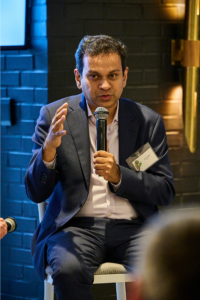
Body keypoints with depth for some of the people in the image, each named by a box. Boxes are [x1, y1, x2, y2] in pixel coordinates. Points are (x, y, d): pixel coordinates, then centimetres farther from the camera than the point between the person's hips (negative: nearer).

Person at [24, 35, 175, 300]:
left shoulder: (148, 121, 8)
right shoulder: (54, 116, 5)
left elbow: (166, 192, 5)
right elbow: (36, 193, 2)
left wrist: (118, 176, -12)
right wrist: (49, 149, -18)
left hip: (133, 228, 1)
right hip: (76, 227, -1)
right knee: (68, 270, -34)